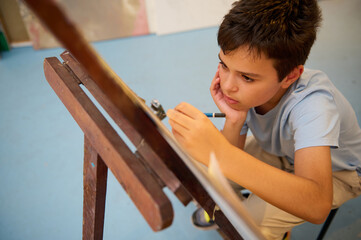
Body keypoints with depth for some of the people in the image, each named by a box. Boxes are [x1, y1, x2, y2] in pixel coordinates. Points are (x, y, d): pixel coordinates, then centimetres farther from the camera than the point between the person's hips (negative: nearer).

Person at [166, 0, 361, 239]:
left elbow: (317, 205, -51)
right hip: (282, 153, 4)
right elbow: (230, 165, -18)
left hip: (336, 171, -4)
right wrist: (233, 122, -38)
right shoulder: (247, 89, -24)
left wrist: (223, 154, -62)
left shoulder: (312, 104, -39)